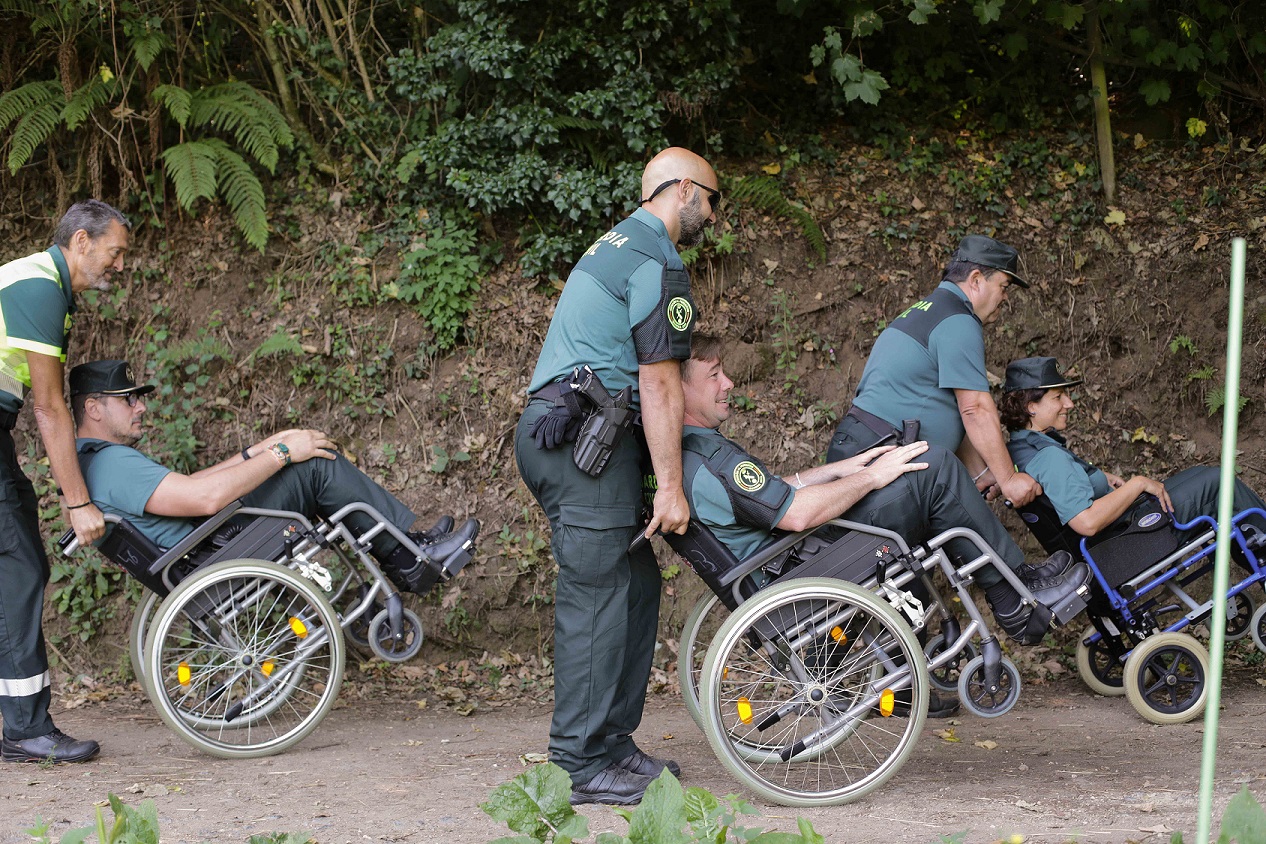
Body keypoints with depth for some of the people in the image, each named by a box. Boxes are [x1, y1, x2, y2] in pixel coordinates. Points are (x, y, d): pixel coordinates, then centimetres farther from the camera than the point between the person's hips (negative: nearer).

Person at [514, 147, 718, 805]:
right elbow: (659, 386, -14)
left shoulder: (615, 245, 23)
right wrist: (669, 487, -13)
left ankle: (612, 743, 16)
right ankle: (580, 765, -8)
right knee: (597, 597, -9)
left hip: (552, 429, 10)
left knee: (636, 585, 13)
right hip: (585, 437, -10)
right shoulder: (658, 264, -10)